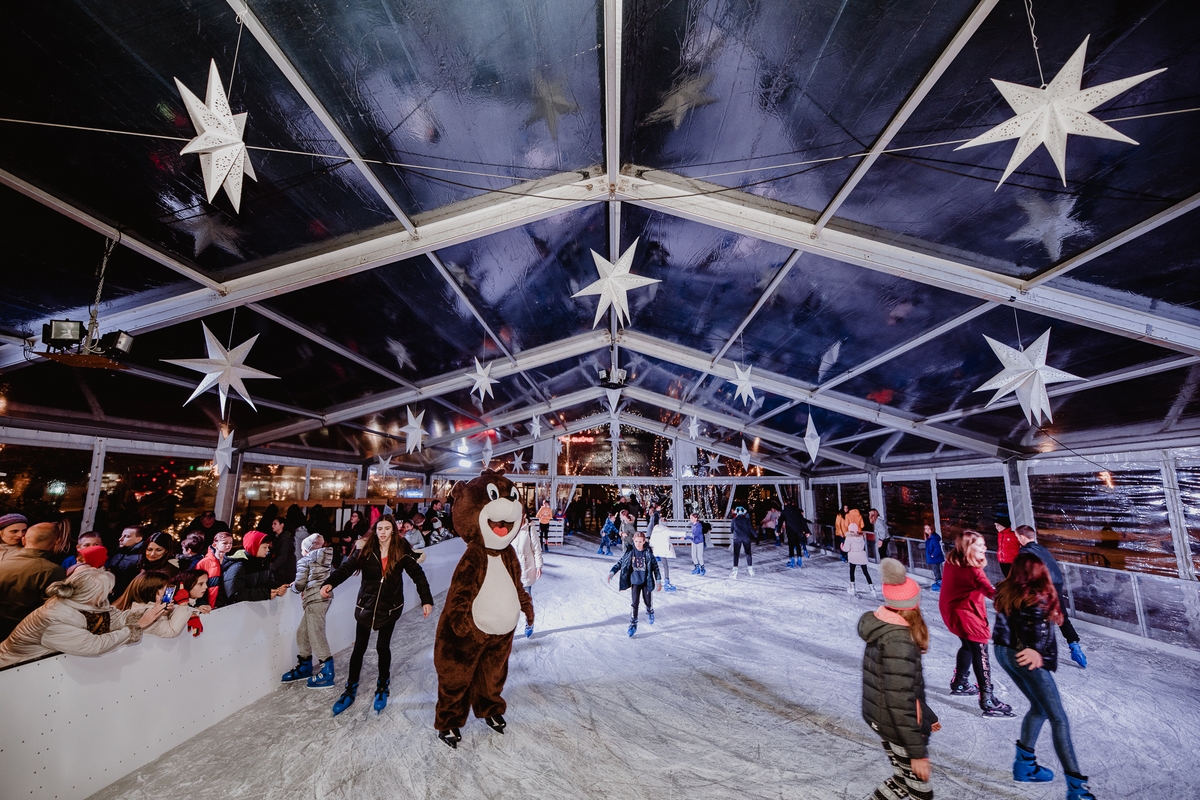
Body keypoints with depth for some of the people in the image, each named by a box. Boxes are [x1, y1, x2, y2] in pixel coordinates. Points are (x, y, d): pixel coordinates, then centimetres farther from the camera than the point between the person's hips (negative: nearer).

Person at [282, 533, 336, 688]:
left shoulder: (304, 561, 0)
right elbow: (326, 578, 14)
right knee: (303, 632, 18)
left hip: (314, 600, -8)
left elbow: (299, 585, -2)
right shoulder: (325, 559, 18)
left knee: (316, 635, -5)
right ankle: (304, 666, 27)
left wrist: (292, 586, 18)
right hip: (323, 596, 8)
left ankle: (326, 672, -4)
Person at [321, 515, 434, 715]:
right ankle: (351, 689, 31)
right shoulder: (365, 549, -8)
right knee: (359, 648, 9)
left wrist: (426, 600, -21)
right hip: (366, 605, 1)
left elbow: (417, 574, -12)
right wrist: (329, 583, -38)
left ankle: (383, 687, 31)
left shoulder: (402, 551, -12)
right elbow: (347, 567, -19)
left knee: (383, 647, 7)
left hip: (390, 607, -1)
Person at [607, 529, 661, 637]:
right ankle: (633, 624, 12)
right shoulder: (629, 551, -8)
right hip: (635, 582, 0)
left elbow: (655, 566, -3)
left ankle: (650, 612, 46)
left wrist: (658, 580, -3)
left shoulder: (648, 552, -10)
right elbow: (620, 562, -2)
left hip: (646, 582, 0)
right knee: (635, 603, -2)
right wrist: (612, 572, -13)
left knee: (648, 601, 13)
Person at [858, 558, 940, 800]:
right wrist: (917, 751, -19)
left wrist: (927, 715, 23)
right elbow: (899, 701, -27)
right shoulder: (898, 641, -29)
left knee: (904, 779, 24)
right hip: (899, 725, -8)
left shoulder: (882, 628, -1)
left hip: (879, 717, 8)